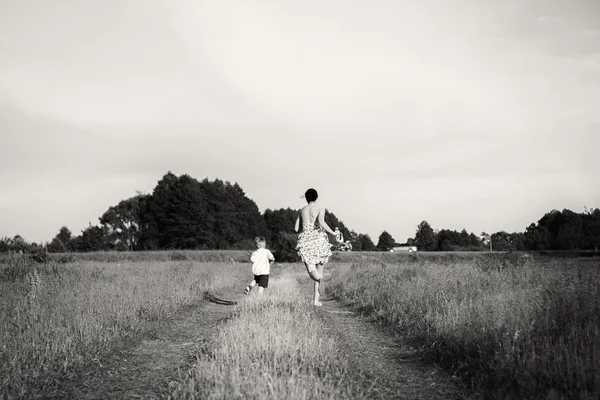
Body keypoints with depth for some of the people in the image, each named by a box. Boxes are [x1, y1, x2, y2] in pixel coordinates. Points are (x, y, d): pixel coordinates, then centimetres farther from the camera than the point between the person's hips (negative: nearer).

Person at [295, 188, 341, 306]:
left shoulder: (301, 211, 12)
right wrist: (334, 233, -9)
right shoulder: (320, 210, 1)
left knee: (312, 271, -8)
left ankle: (320, 279, -45)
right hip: (319, 240, -1)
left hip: (306, 241, 1)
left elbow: (296, 228, 13)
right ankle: (316, 300, 7)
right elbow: (321, 223, -17)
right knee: (319, 270, 12)